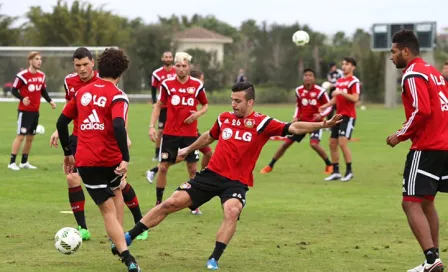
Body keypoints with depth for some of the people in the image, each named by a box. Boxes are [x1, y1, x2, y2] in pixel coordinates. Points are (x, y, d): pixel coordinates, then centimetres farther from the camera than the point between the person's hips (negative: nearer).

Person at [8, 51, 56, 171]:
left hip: (35, 111, 7)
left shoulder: (41, 75, 7)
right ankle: (12, 163, -4)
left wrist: (50, 101, 1)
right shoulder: (22, 75, -14)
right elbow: (14, 90, -9)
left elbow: (43, 91, 17)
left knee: (30, 137, 12)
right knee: (20, 136, -9)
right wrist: (22, 98, -25)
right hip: (25, 110, -7)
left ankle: (24, 162, 22)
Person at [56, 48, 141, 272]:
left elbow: (61, 122, 14)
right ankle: (119, 242, 24)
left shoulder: (82, 92, 9)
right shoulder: (117, 96, -6)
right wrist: (125, 158, -26)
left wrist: (68, 153, 24)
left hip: (85, 161, 2)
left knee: (108, 211, 4)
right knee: (116, 191, 31)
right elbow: (118, 126, -24)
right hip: (111, 160, -2)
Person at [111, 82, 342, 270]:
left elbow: (293, 128, -19)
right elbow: (209, 136, 26)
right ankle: (127, 238, 5)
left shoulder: (262, 123, -8)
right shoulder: (225, 118, 6)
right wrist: (188, 149, 39)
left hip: (237, 182, -3)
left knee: (232, 211, -33)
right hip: (212, 174, 3)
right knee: (171, 203, -4)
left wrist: (321, 125, -33)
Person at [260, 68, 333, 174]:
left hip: (315, 122, -4)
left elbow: (329, 106, -6)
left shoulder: (320, 91, -14)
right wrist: (296, 117, 1)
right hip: (302, 121, 5)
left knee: (314, 144, -26)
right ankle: (270, 166, 15)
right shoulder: (299, 91, 0)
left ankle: (329, 165, -4)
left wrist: (321, 115, -24)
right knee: (287, 142, 3)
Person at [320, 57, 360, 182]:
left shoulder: (354, 81, -9)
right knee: (332, 143, 7)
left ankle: (349, 171, -4)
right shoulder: (339, 81, 16)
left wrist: (341, 92, -27)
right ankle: (335, 172, 15)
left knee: (342, 142, -16)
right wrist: (326, 105, 10)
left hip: (348, 116, -9)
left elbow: (355, 98, -19)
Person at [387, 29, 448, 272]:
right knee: (426, 202, 19)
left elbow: (422, 111, -22)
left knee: (411, 203, -9)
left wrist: (401, 136, -11)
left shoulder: (413, 75, -11)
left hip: (427, 148, -10)